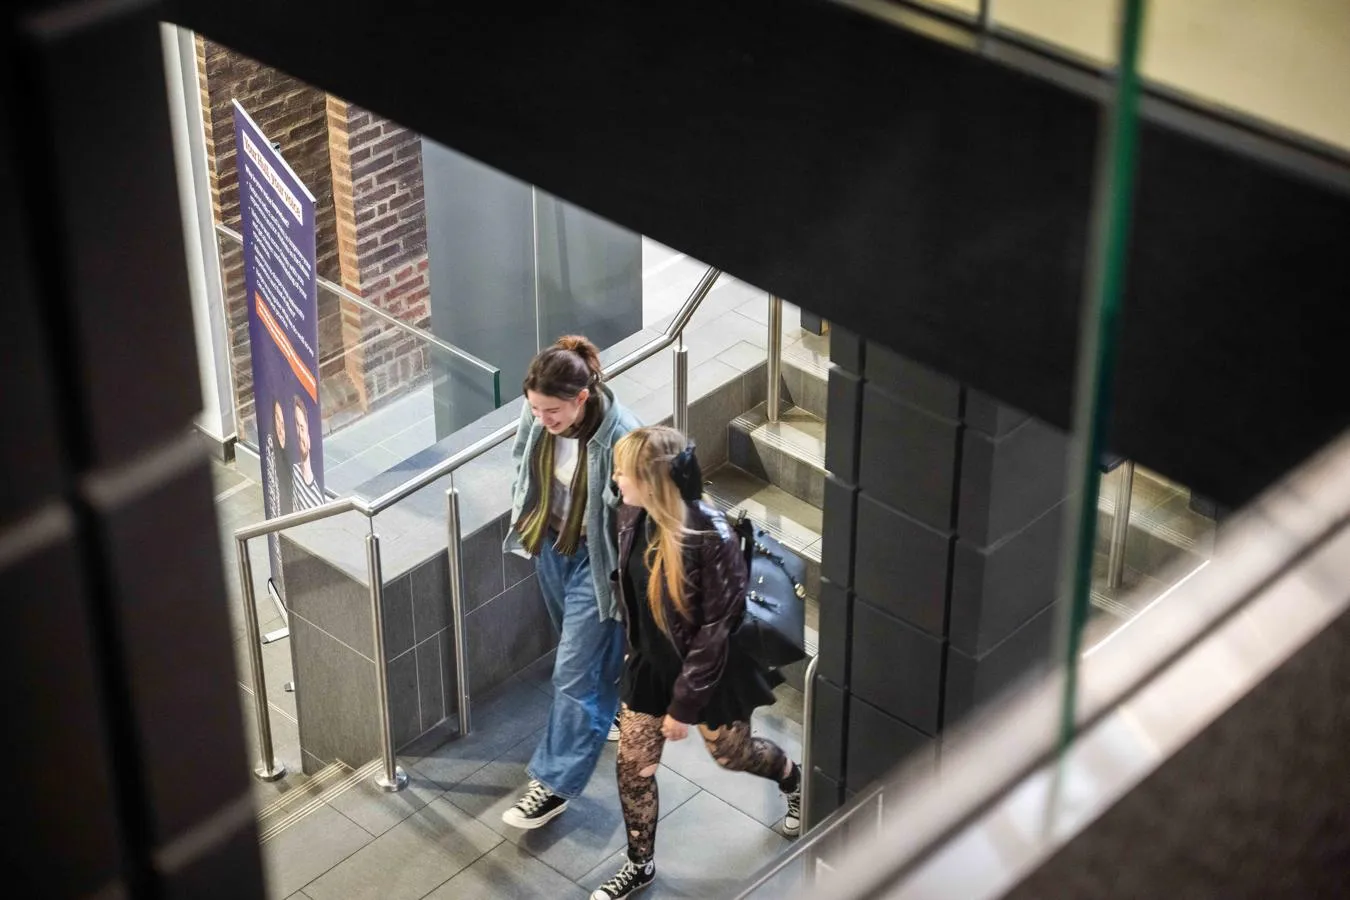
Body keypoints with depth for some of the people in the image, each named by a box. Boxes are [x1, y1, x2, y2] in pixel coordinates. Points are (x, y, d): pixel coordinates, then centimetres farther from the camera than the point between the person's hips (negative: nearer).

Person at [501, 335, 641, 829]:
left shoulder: (621, 439, -33)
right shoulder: (538, 418, -16)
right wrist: (525, 525, 17)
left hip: (594, 561, -6)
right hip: (549, 545, 6)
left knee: (575, 672, 2)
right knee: (582, 648, 28)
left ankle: (555, 783, 14)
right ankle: (603, 712, 55)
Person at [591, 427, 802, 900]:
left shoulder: (711, 537, -33)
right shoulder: (633, 518, -12)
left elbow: (717, 630, -26)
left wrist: (685, 704, -20)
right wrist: (636, 651, 17)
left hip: (709, 670, -5)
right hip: (651, 665, 5)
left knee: (730, 753, 20)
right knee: (633, 766, 11)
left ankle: (794, 781, 54)